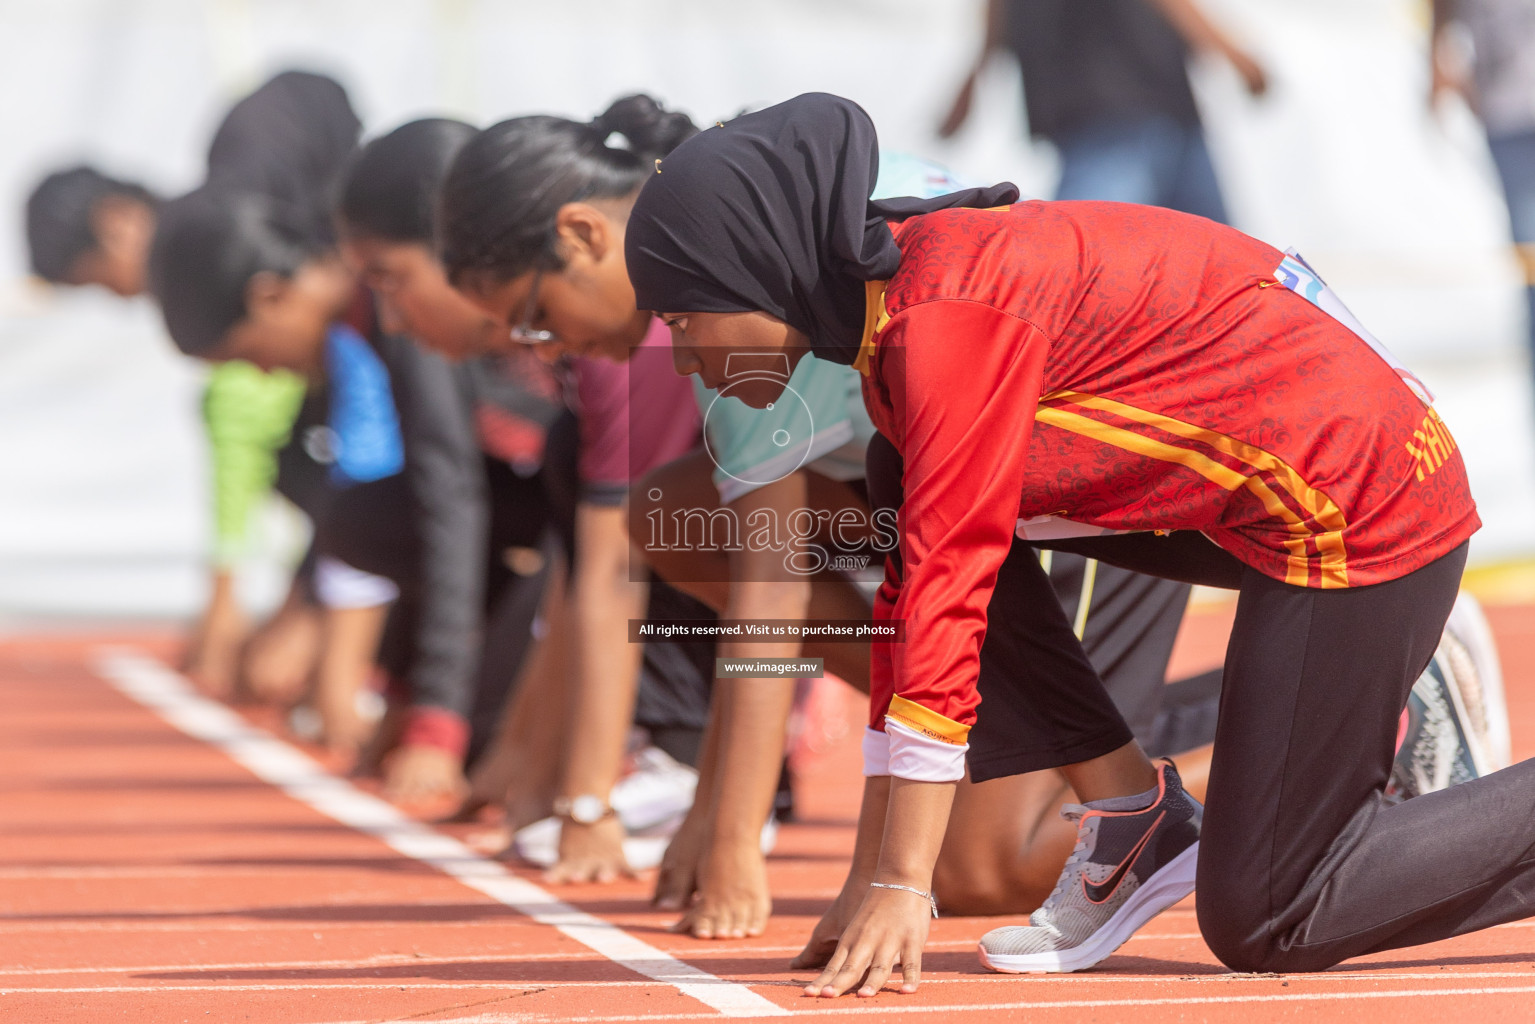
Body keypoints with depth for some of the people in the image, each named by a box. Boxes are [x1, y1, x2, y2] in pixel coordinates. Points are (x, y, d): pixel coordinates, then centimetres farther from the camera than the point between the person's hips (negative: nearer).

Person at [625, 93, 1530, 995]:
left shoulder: (948, 316, -20)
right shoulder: (899, 308, 9)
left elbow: (950, 583, -23)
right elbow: (908, 582, 12)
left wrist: (904, 886, -22)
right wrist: (876, 881, 13)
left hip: (1355, 507, -10)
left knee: (1262, 926, -7)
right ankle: (1135, 825, 8)